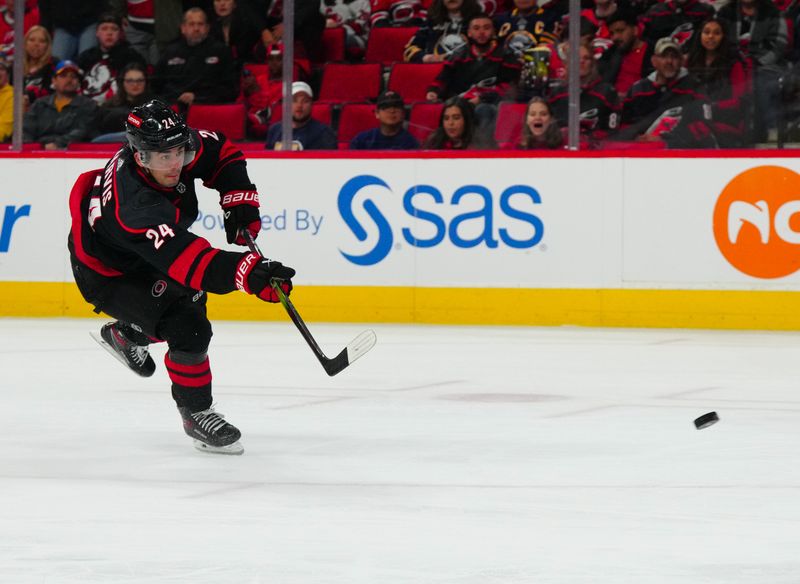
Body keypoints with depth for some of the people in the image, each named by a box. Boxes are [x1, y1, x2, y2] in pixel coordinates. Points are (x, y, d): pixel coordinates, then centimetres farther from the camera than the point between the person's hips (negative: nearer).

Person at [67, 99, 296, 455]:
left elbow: (222, 152, 0)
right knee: (188, 329, -20)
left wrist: (239, 200, -12)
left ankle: (126, 333, 48)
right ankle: (196, 414, 1)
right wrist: (249, 272, -62)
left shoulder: (176, 147, -21)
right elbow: (187, 260, -51)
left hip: (143, 257, 9)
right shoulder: (134, 206, -44)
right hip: (107, 273, -8)